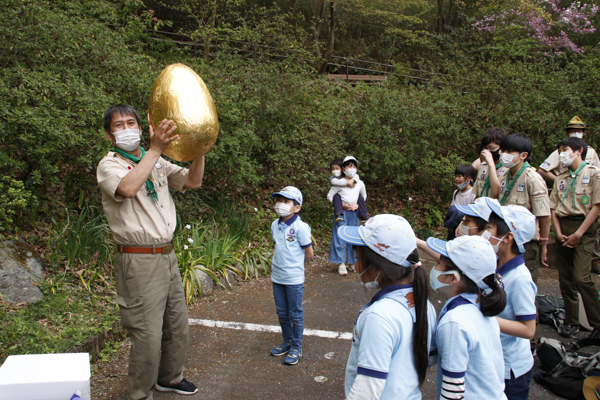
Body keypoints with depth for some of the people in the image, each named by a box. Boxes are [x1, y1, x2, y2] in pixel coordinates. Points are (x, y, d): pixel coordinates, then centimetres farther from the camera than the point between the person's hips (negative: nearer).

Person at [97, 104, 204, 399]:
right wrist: (155, 149, -30)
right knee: (148, 335, -3)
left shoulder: (157, 163, 14)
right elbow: (128, 187, -28)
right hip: (139, 261, -7)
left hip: (167, 256, 7)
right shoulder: (109, 165, -6)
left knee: (177, 325, 18)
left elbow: (193, 181, 7)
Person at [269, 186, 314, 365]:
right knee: (282, 313, 18)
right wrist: (278, 264, 5)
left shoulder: (300, 227, -17)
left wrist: (294, 265, 2)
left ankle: (296, 348, 22)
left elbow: (308, 253, -10)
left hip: (294, 278, -6)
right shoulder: (275, 225, 3)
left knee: (295, 314, 8)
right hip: (277, 276, 6)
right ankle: (287, 342, 36)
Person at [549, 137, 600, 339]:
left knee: (581, 277, -14)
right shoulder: (560, 178, 14)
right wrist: (558, 232, -3)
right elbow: (553, 208, 11)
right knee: (565, 278, 7)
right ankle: (571, 322, 18)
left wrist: (578, 234, -13)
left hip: (583, 228, -5)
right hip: (563, 227, 6)